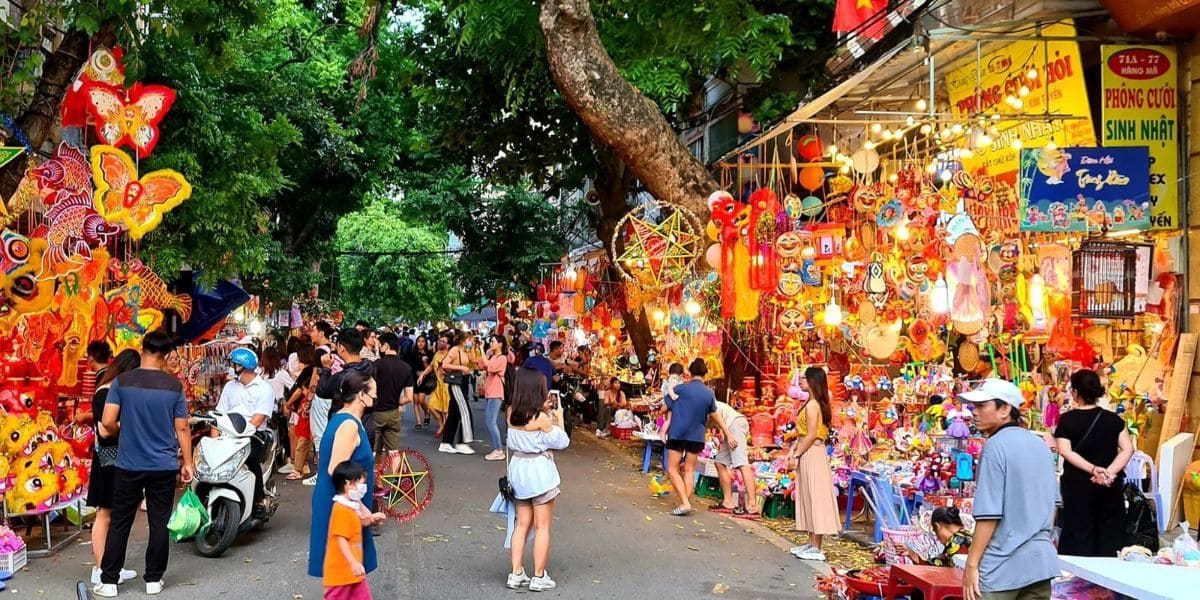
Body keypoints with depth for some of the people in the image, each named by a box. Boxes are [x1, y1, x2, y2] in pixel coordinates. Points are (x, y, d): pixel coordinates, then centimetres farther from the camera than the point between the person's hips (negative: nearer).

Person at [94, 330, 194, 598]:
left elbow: (107, 423, -9)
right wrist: (188, 463, 7)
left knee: (120, 523, 10)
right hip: (164, 466, 0)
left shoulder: (122, 381, -6)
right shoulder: (174, 385, -5)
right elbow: (182, 428, -2)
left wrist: (120, 431, 14)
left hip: (129, 465, 0)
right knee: (159, 523, 8)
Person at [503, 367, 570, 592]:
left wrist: (542, 410, 9)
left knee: (522, 524, 16)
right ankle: (539, 577, 10)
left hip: (519, 469, 6)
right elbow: (562, 442, -11)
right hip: (539, 471, -6)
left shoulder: (511, 414, -2)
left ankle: (516, 574, 17)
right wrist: (557, 418, -3)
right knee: (542, 527, 5)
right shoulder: (541, 418, -20)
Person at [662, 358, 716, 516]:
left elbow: (666, 408, -3)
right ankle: (686, 502, 4)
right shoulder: (709, 394, 0)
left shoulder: (680, 389, -9)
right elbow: (712, 414, 15)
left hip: (677, 434, -3)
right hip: (697, 436, 3)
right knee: (689, 470, 11)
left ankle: (685, 503, -11)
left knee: (673, 469, 2)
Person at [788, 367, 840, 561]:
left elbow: (811, 435, -20)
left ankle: (816, 548, -1)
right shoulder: (815, 404, 13)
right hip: (809, 454, 10)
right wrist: (793, 449, 6)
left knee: (815, 498, -5)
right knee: (809, 498, 13)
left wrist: (797, 454, -13)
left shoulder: (812, 405, -16)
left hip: (812, 455, -10)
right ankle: (812, 543, 20)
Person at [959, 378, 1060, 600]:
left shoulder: (995, 447, -14)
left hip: (1002, 566, -8)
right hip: (1041, 561, 8)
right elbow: (1053, 503, 19)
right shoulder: (1040, 445, 11)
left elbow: (989, 514, -18)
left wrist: (971, 564, -14)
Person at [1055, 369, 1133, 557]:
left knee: (1079, 535, 4)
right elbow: (1128, 449, -7)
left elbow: (1065, 451, -17)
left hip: (1079, 485, -2)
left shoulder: (1067, 419, -6)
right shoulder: (1113, 419, 2)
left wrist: (1093, 469, -21)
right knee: (1110, 535, 11)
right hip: (1110, 486, 2)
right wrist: (1110, 472, -15)